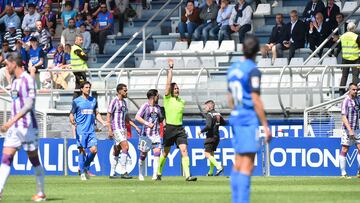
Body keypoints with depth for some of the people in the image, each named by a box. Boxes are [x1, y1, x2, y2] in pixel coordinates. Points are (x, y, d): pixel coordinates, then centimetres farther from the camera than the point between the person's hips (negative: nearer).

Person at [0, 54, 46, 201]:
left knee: (34, 160, 1)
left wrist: (13, 120, -27)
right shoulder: (15, 81, 15)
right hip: (14, 127, 8)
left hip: (27, 126, -8)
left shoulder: (28, 80, -11)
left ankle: (41, 193, 11)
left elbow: (29, 104, -20)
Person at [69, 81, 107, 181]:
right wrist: (73, 122, -18)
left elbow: (96, 114, 22)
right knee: (82, 150, -6)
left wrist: (103, 122, 6)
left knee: (94, 150, -7)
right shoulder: (76, 101, 1)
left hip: (91, 130, 4)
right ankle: (82, 172, 3)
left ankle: (86, 168, 16)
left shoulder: (93, 100, 13)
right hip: (81, 130, -4)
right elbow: (71, 114, 3)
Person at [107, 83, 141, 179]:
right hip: (116, 128, -8)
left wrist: (135, 126, 18)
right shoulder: (114, 101, -8)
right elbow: (108, 116, -10)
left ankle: (112, 173, 12)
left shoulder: (124, 102, 16)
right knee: (125, 146, -18)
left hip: (123, 128, 8)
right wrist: (110, 130, -16)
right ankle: (123, 172, -17)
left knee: (117, 151, 8)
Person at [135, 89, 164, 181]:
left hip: (156, 134, 4)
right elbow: (137, 117, -15)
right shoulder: (145, 106, -5)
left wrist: (162, 119, 3)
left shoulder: (157, 107, 13)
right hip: (146, 134, -4)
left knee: (157, 152, -11)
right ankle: (141, 175, 20)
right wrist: (147, 123, -25)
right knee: (143, 154, 4)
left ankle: (155, 175, -13)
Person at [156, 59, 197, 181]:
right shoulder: (167, 99, -1)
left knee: (184, 151, -12)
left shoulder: (182, 101, 12)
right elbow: (168, 83, -9)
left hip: (180, 128, 3)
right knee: (165, 153, 8)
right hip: (169, 128, -3)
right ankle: (159, 173, 27)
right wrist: (170, 68, -8)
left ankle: (187, 175, -20)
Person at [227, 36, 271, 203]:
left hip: (235, 118, 8)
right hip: (249, 119, -8)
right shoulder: (253, 70, -12)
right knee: (247, 165, -10)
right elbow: (256, 101, -15)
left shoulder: (233, 69, 12)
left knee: (238, 163, 12)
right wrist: (265, 126, -12)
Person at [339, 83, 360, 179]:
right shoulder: (346, 101, -13)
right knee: (344, 150, -1)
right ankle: (343, 173, 3)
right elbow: (344, 118, -19)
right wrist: (350, 130, -27)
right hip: (347, 129, -7)